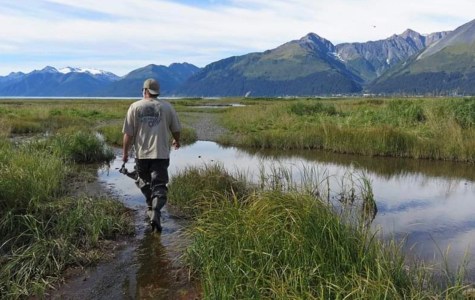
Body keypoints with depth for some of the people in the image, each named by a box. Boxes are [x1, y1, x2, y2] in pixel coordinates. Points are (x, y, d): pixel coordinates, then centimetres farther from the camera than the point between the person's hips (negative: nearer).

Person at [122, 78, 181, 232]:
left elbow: (128, 133, -2)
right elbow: (176, 129, 10)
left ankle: (151, 208, 35)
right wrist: (177, 141, 31)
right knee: (159, 186, 0)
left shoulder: (135, 107, 0)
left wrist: (125, 153, 7)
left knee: (145, 182, 22)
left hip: (141, 154, 1)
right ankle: (155, 213, -15)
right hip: (161, 154, -1)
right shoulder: (167, 107, 2)